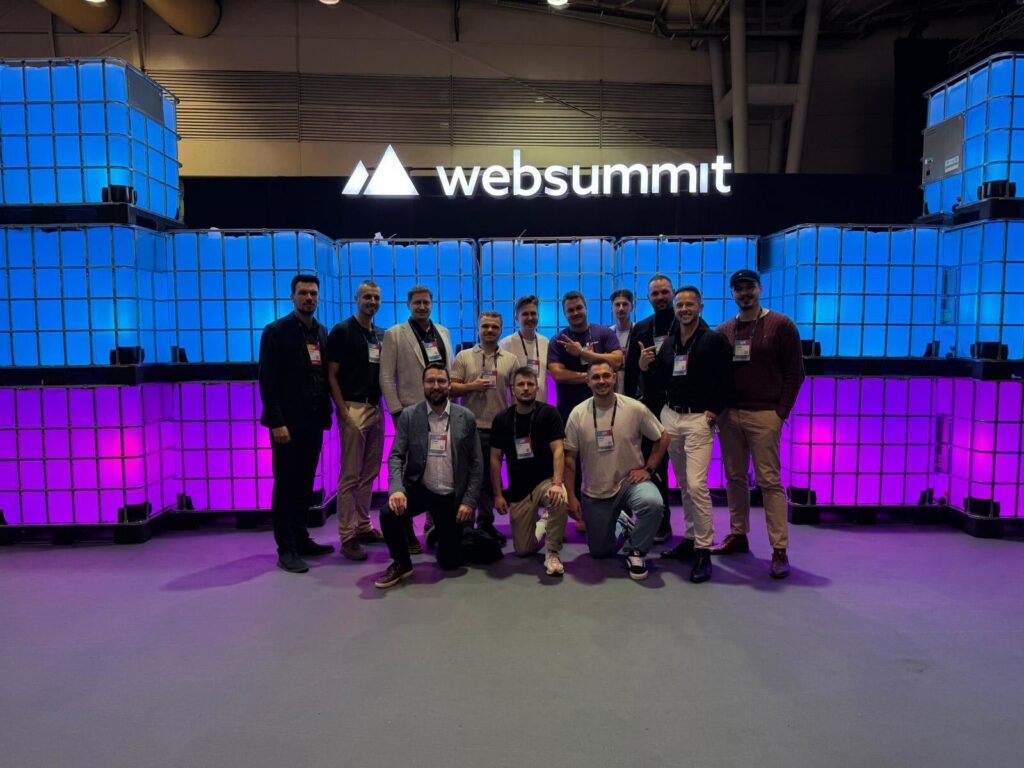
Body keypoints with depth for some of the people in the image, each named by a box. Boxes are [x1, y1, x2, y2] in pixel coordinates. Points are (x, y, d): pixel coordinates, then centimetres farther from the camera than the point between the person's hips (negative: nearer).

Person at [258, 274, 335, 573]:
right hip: (288, 422, -6)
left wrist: (326, 413, 7)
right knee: (286, 485, 2)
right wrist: (276, 422, -17)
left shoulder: (321, 332, 12)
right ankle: (286, 549, 10)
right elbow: (267, 381, -11)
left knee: (305, 484, 13)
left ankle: (301, 539, 24)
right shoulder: (276, 331, -6)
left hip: (313, 421, 6)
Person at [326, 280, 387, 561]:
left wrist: (382, 405, 7)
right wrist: (344, 413, -15)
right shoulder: (342, 331, -5)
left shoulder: (381, 335, 14)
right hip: (353, 408, -6)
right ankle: (347, 537, 2)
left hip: (376, 408, 7)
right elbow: (332, 375, -8)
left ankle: (363, 527, 23)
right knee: (350, 476, -4)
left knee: (369, 474, 12)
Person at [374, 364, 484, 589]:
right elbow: (396, 456, -9)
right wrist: (396, 489, -27)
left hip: (452, 495, 0)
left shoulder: (466, 418, -3)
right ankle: (401, 564, -2)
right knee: (388, 513, -30)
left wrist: (469, 501, -10)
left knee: (450, 562, 1)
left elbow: (476, 463, -1)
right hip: (419, 488, 0)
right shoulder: (408, 416, -4)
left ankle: (441, 535, 39)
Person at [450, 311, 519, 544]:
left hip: (499, 427, 2)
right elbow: (451, 388, 1)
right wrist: (472, 386, -15)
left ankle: (486, 523, 22)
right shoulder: (464, 357, 4)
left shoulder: (510, 359, 9)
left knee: (491, 477, 11)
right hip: (470, 427, -2)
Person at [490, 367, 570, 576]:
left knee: (560, 501, -39)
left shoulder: (549, 413, -9)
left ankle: (553, 553, -15)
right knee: (523, 550, 0)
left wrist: (557, 484, -31)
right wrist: (498, 495, -1)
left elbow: (558, 450, -17)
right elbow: (495, 459, 4)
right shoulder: (502, 420, 0)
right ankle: (542, 524, 34)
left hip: (545, 480, -3)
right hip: (518, 490, 3)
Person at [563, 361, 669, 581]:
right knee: (599, 553, 8)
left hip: (630, 481, -1)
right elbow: (569, 457, -3)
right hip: (595, 493, 2)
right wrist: (571, 496, -5)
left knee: (653, 503, -35)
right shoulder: (578, 414, -7)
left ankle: (636, 551, -8)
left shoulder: (634, 408, -10)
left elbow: (662, 438, 2)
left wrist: (648, 469, -8)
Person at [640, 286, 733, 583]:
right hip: (670, 416, 6)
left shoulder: (714, 340, -4)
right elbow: (656, 387, 11)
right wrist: (645, 367, -5)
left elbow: (727, 381, -6)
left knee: (696, 484, -13)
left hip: (699, 419, -6)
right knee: (683, 484, 13)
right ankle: (691, 539, 24)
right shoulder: (667, 344, 12)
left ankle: (704, 551, -4)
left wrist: (715, 410, -13)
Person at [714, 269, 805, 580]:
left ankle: (780, 550, -1)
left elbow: (795, 372, -2)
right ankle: (737, 535, 21)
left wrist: (781, 412, -9)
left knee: (769, 480, -5)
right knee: (735, 478, 9)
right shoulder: (723, 331, 12)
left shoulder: (781, 325, 0)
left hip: (763, 415, -4)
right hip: (729, 414, 5)